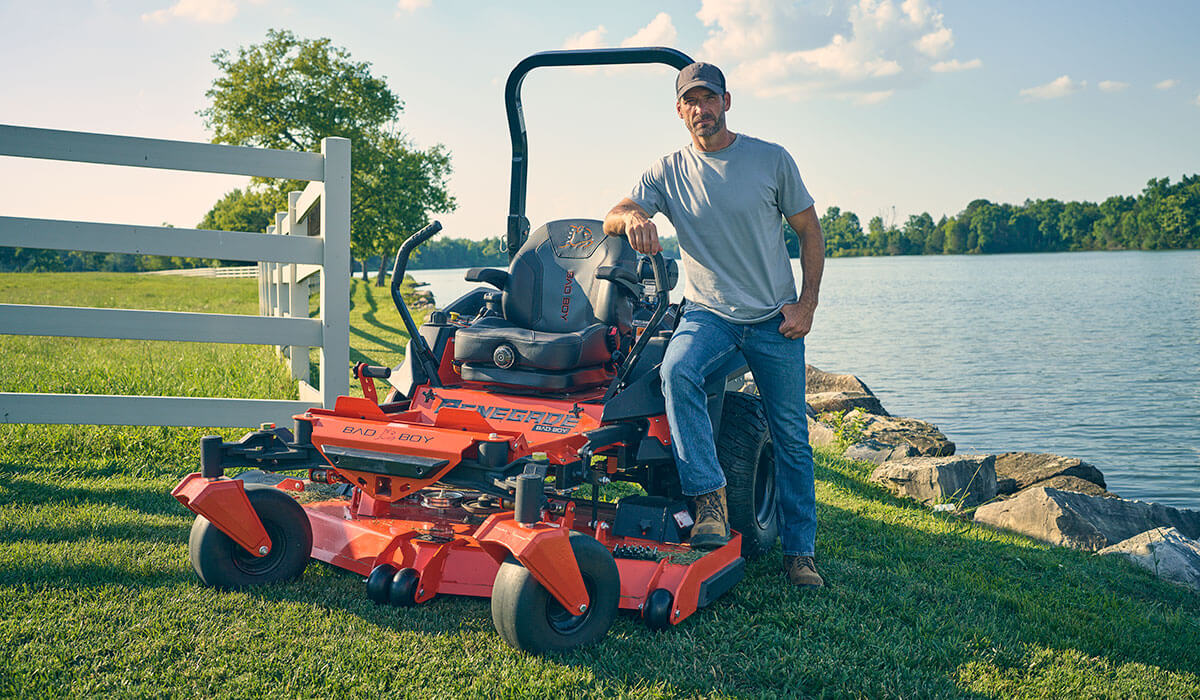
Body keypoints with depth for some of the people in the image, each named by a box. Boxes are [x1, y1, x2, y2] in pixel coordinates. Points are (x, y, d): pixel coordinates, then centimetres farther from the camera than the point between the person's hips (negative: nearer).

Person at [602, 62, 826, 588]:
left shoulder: (771, 160, -1)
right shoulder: (668, 172, 2)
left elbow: (809, 231, 5)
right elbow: (611, 218, -6)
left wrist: (807, 303, -5)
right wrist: (632, 217, -31)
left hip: (775, 318, 0)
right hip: (707, 312, 0)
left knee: (791, 437, 3)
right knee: (676, 372, -33)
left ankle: (800, 551, 16)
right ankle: (708, 495, -24)